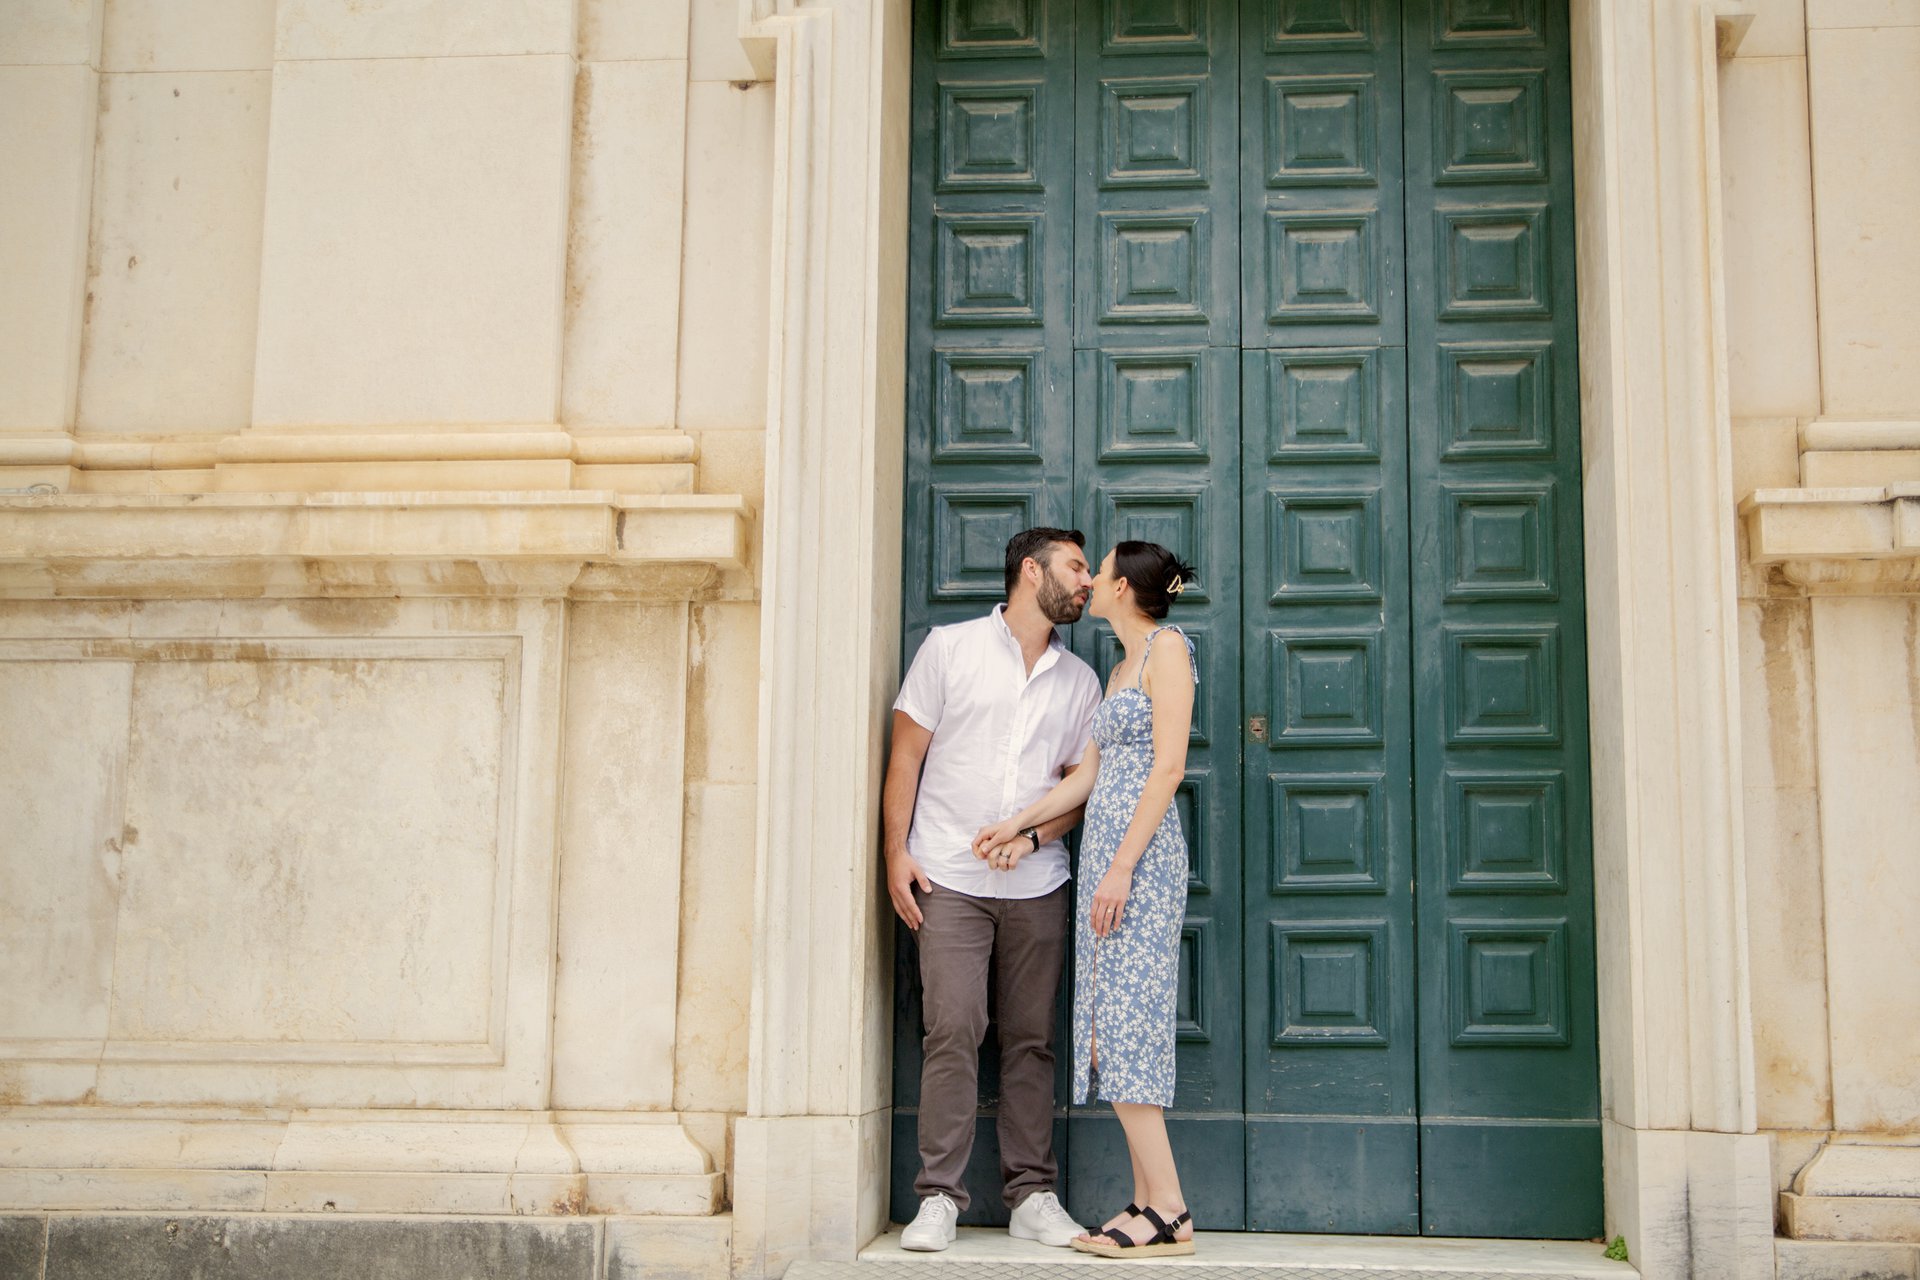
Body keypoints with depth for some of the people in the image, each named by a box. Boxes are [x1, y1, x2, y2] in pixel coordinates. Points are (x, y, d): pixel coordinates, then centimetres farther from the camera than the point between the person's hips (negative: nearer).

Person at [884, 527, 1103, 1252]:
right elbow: (906, 756, 2)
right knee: (953, 1031, -9)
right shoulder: (951, 648, 3)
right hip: (949, 879, -3)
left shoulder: (1079, 680, 12)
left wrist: (1032, 835, -7)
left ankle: (1032, 1197, 11)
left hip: (1037, 885, 3)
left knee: (1031, 1039, 5)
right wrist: (896, 853, -5)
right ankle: (939, 1198, -2)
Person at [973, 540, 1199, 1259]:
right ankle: (1151, 1201, 5)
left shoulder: (1167, 648, -5)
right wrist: (1017, 823, 15)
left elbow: (1169, 768, -14)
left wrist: (1122, 866, -18)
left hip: (1140, 852, -9)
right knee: (1114, 1019, 4)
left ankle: (1167, 1209, -11)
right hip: (1104, 850, 9)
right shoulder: (1120, 669, 21)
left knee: (1124, 1015, -12)